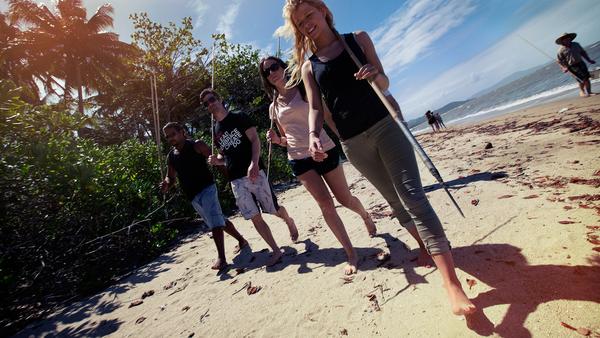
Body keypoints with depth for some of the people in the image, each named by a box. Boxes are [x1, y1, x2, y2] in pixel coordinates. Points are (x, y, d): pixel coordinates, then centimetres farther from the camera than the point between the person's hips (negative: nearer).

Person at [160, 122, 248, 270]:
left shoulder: (196, 145, -5)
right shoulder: (171, 156, 13)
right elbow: (170, 177, 22)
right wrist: (166, 184, -2)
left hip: (206, 189, -7)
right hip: (193, 197, 7)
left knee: (215, 223, -16)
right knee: (220, 220, 17)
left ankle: (221, 258, -12)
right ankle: (242, 240, 33)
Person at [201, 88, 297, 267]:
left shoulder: (239, 118, 2)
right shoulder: (215, 130, 16)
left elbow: (255, 140, -8)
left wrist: (254, 163, -24)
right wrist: (216, 160, 2)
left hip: (253, 173, -4)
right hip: (235, 180, 4)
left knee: (274, 209, 4)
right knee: (255, 217, 0)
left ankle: (289, 222, 37)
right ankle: (276, 251, 12)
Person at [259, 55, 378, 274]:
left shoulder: (305, 89, 3)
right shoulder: (274, 107, 13)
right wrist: (277, 140, -5)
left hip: (324, 150, -2)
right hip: (299, 159, 2)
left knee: (344, 199, 9)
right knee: (325, 203, -8)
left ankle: (366, 217, 45)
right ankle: (351, 254, 7)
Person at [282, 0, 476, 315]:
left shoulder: (358, 39, 11)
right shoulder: (309, 67, 11)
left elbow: (384, 83, 8)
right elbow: (315, 108, 1)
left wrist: (375, 74, -16)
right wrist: (313, 135, -20)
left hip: (385, 125, -1)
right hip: (353, 143, 2)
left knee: (413, 197, -12)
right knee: (395, 201, 9)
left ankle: (452, 285, -9)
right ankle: (433, 248, 31)